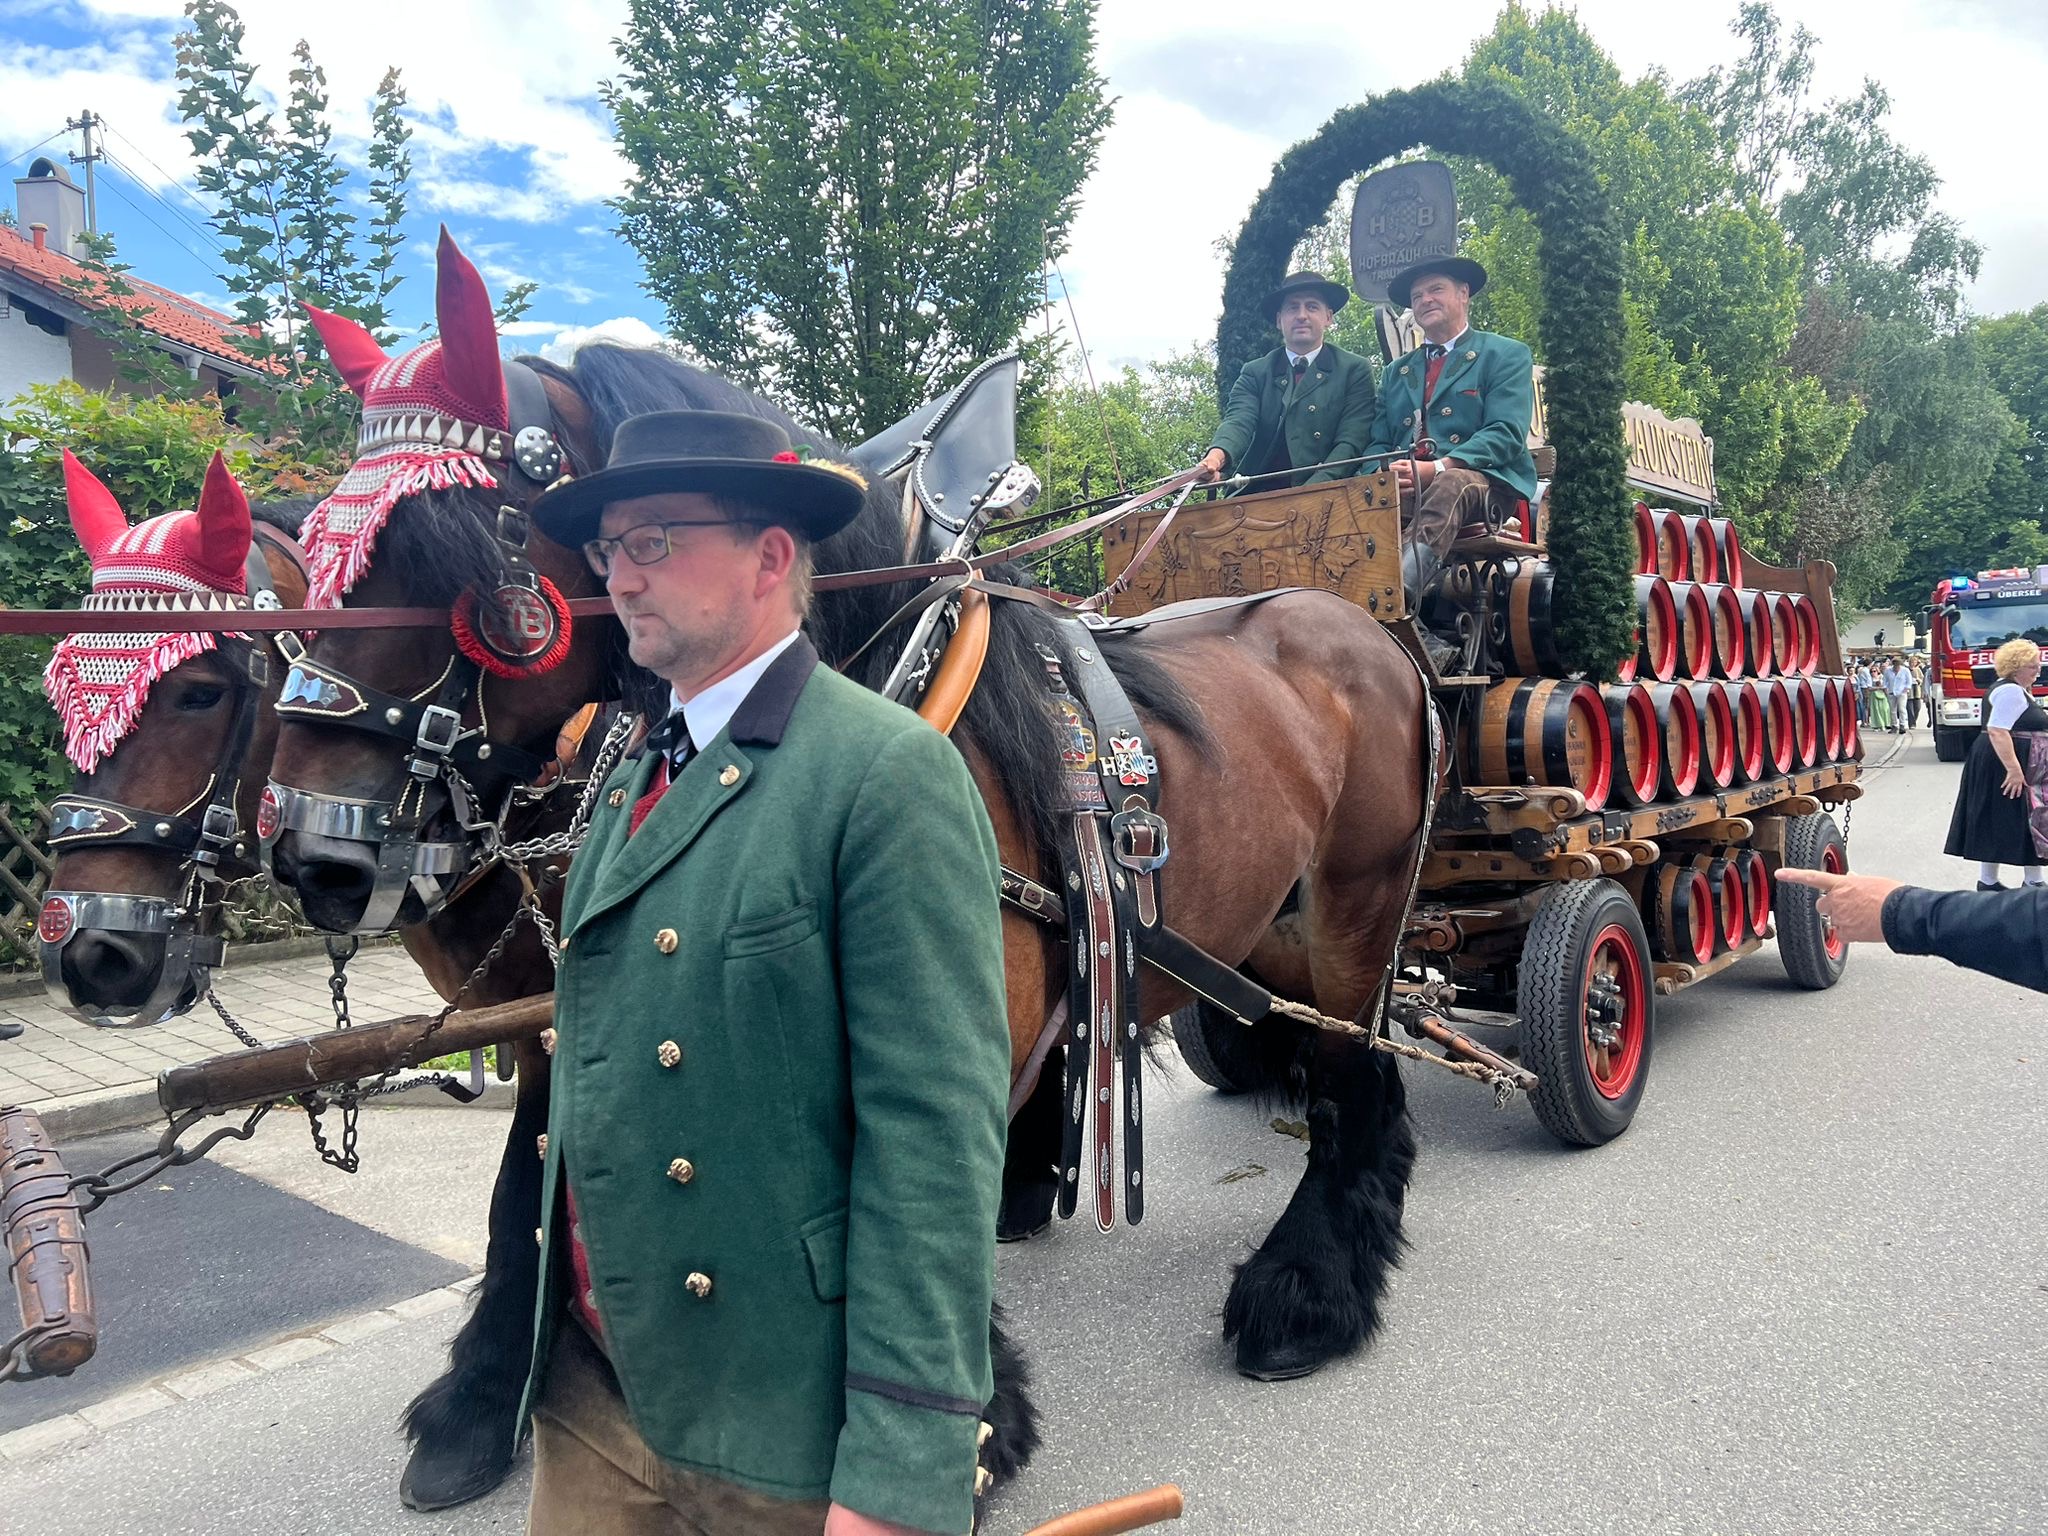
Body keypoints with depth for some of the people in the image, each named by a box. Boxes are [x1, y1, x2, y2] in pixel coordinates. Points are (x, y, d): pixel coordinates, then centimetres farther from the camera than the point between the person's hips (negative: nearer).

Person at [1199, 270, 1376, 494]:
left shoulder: (1356, 371, 10)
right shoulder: (1255, 373, 16)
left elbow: (1350, 442, 0)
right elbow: (1238, 421, -1)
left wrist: (1311, 494, -16)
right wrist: (1218, 455, -25)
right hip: (1256, 498, 2)